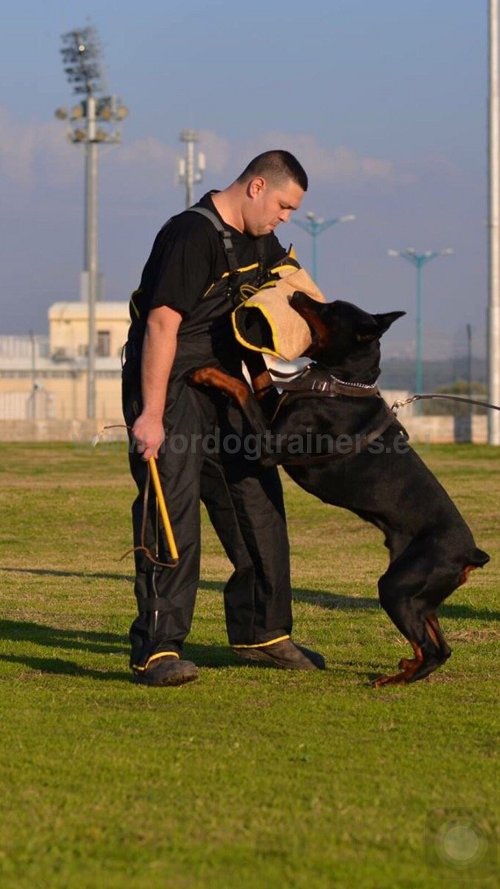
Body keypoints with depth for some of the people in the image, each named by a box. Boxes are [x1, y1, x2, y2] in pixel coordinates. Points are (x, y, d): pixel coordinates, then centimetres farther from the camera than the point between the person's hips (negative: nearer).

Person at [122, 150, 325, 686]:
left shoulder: (259, 242, 10)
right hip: (169, 385, -10)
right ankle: (157, 649, -20)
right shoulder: (192, 235, -20)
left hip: (223, 388, 10)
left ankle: (260, 632, 26)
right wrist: (150, 414, -27)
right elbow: (162, 324, -24)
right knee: (172, 506, -17)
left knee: (257, 501, 13)